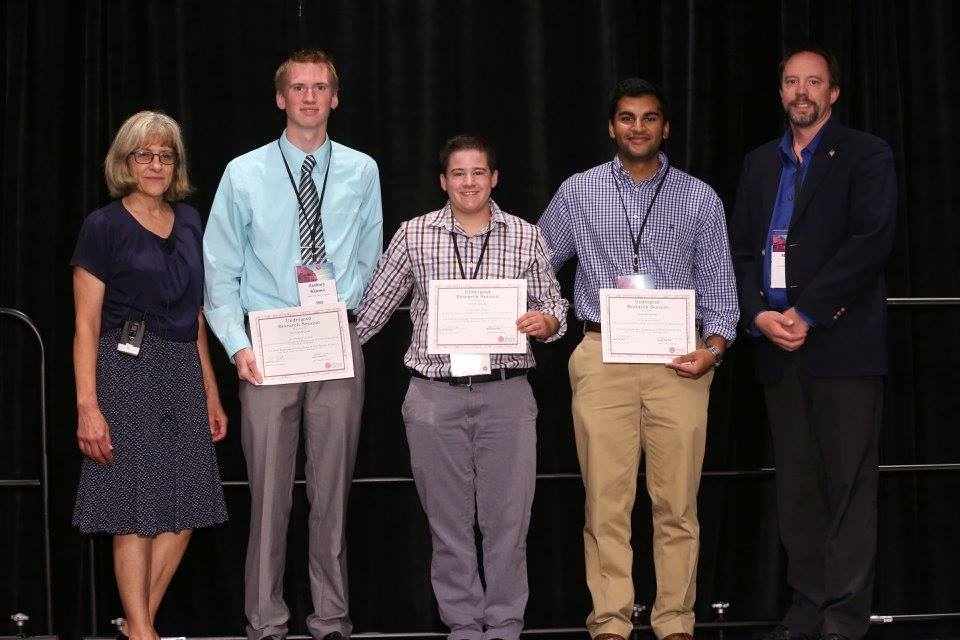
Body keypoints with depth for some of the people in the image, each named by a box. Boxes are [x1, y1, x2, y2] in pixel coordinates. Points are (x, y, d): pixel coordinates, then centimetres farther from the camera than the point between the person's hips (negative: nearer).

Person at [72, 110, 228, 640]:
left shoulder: (188, 222, 14)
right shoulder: (104, 227, -3)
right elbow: (86, 326, -7)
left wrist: (211, 394, 17)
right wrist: (87, 406, -15)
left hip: (183, 376, 6)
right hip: (127, 373, -6)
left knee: (184, 510, 3)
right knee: (136, 511, -4)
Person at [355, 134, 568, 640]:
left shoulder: (525, 237, 6)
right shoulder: (414, 236, 5)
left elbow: (555, 309, 11)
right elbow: (373, 305, 11)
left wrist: (545, 322, -11)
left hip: (506, 394, 0)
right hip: (435, 395, 0)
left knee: (507, 519, 1)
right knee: (448, 521, 6)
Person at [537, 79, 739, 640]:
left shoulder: (699, 199, 9)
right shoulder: (578, 193, 10)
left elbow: (719, 286, 9)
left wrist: (714, 348, -5)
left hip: (678, 361, 0)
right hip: (602, 358, 0)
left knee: (677, 504, 0)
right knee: (606, 502, -2)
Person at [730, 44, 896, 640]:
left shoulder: (866, 155, 2)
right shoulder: (760, 163, 18)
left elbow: (871, 243, -10)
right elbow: (742, 248, 13)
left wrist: (807, 314, -13)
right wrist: (760, 315, -5)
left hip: (843, 342, -5)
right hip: (780, 345, 5)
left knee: (849, 483, -5)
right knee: (796, 485, 7)